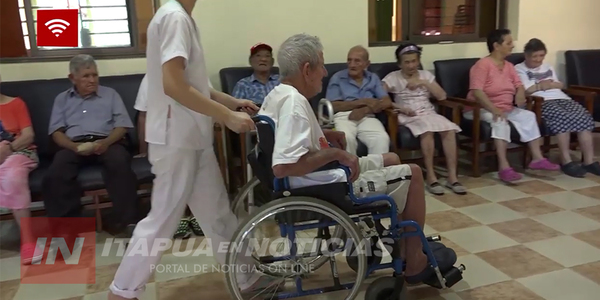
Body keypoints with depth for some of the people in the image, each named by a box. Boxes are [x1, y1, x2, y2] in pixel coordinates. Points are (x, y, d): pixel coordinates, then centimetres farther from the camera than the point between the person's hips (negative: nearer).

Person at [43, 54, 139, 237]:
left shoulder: (110, 94, 20)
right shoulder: (62, 99, 23)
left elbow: (122, 125, 8)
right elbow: (56, 131, 10)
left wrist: (106, 142, -14)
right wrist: (74, 146, -13)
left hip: (107, 142, -1)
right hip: (74, 145, 1)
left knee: (120, 164, -36)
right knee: (55, 175, -31)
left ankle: (128, 221, -36)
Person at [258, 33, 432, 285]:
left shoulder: (277, 94, 3)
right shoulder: (294, 102, -27)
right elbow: (282, 167, -38)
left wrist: (323, 135, 10)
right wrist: (336, 153, -27)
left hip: (319, 178, 10)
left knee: (391, 160, 25)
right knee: (412, 174, 3)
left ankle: (409, 242, 36)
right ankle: (414, 262, 15)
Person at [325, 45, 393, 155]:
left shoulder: (373, 78, 19)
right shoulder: (337, 78, 11)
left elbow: (387, 102, 9)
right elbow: (333, 106, 0)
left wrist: (364, 110, -10)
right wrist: (363, 102, -5)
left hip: (367, 117, 2)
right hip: (343, 116, -2)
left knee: (382, 138, -30)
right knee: (347, 138, -37)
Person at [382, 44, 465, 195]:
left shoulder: (426, 75, 15)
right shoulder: (393, 77, 3)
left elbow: (442, 96, 7)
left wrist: (424, 83, -4)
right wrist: (399, 107, -18)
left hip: (429, 113, 4)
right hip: (409, 116, -4)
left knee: (450, 130, -26)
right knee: (427, 131, -36)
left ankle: (452, 177, -21)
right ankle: (431, 177, -26)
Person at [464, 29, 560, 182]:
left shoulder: (509, 66, 11)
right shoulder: (483, 64, -15)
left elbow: (519, 85, 11)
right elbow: (476, 91, -26)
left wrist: (520, 94, -14)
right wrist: (494, 109, -34)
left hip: (506, 109, 8)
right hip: (480, 109, -8)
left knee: (529, 116, -6)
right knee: (500, 121, -33)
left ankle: (537, 158, -2)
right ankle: (504, 167, -39)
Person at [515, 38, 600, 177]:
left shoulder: (548, 67, 31)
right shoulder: (519, 69, 8)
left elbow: (560, 85, 24)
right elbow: (527, 90, -7)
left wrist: (549, 85, 5)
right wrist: (542, 85, 7)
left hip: (562, 98, 7)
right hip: (542, 102, -7)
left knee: (584, 117, -22)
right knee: (562, 117, -36)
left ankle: (589, 161, -22)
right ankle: (566, 161, -25)